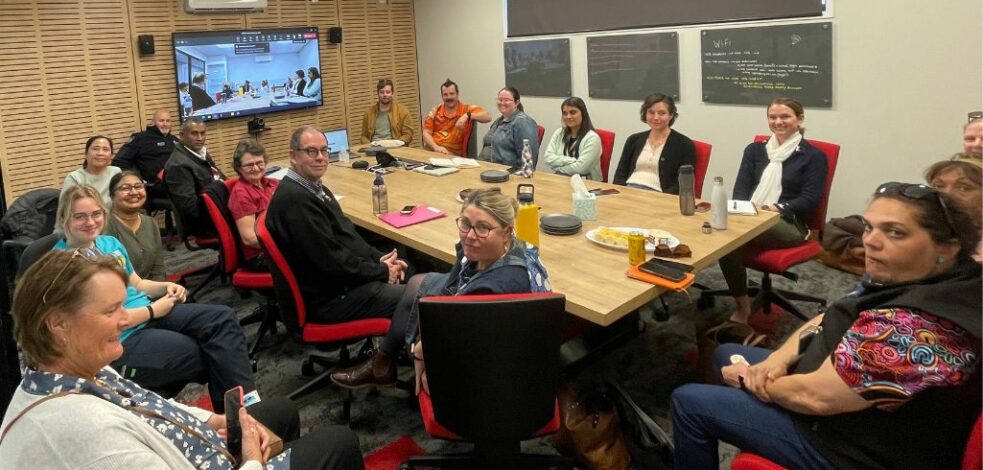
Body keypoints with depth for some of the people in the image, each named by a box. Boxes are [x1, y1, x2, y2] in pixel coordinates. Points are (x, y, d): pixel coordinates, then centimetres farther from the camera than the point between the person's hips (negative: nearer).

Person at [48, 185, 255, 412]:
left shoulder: (110, 243, 13)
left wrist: (166, 287, 3)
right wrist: (153, 310, -12)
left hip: (152, 315, 8)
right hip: (120, 341, -8)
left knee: (223, 318, -13)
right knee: (212, 355, -18)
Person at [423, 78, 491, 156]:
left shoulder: (467, 109, 3)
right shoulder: (435, 111, 12)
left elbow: (488, 117, -8)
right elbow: (426, 133, 5)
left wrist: (467, 115, -20)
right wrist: (436, 147, -14)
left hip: (453, 155, -3)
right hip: (431, 151, 3)